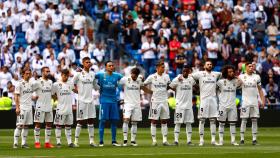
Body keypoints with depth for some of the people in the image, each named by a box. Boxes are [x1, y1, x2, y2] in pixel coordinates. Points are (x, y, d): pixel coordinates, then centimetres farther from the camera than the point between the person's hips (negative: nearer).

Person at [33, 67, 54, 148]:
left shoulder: (50, 82, 11)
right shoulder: (38, 82, -9)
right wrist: (33, 97, -13)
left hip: (49, 107, 7)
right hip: (40, 107, -7)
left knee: (49, 124, 6)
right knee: (38, 124, -2)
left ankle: (47, 142, 11)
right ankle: (37, 142, 2)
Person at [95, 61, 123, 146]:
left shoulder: (117, 76, 6)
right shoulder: (101, 75, -2)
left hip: (113, 101, 3)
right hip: (104, 101, -3)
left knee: (114, 121, 4)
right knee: (102, 120, -4)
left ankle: (114, 141, 12)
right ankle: (101, 141, 2)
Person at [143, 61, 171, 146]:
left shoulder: (166, 77, 6)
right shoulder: (152, 77, -4)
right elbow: (143, 85, 3)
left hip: (164, 101, 4)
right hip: (155, 101, -4)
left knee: (164, 121, 5)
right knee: (154, 121, -1)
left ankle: (165, 140, 8)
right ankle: (154, 140, 3)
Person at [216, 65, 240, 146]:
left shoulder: (236, 81, 5)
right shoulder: (221, 82, -5)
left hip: (232, 106, 3)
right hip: (223, 105, -3)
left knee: (233, 123, 3)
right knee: (221, 123, 2)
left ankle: (233, 140, 7)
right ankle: (221, 140, 6)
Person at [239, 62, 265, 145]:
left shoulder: (256, 77, 8)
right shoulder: (242, 76, 2)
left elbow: (260, 89, 11)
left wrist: (263, 100, 4)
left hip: (254, 101, 2)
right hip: (245, 101, -2)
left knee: (254, 120, 2)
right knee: (244, 120, -3)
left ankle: (254, 139, 6)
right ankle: (242, 139, 1)